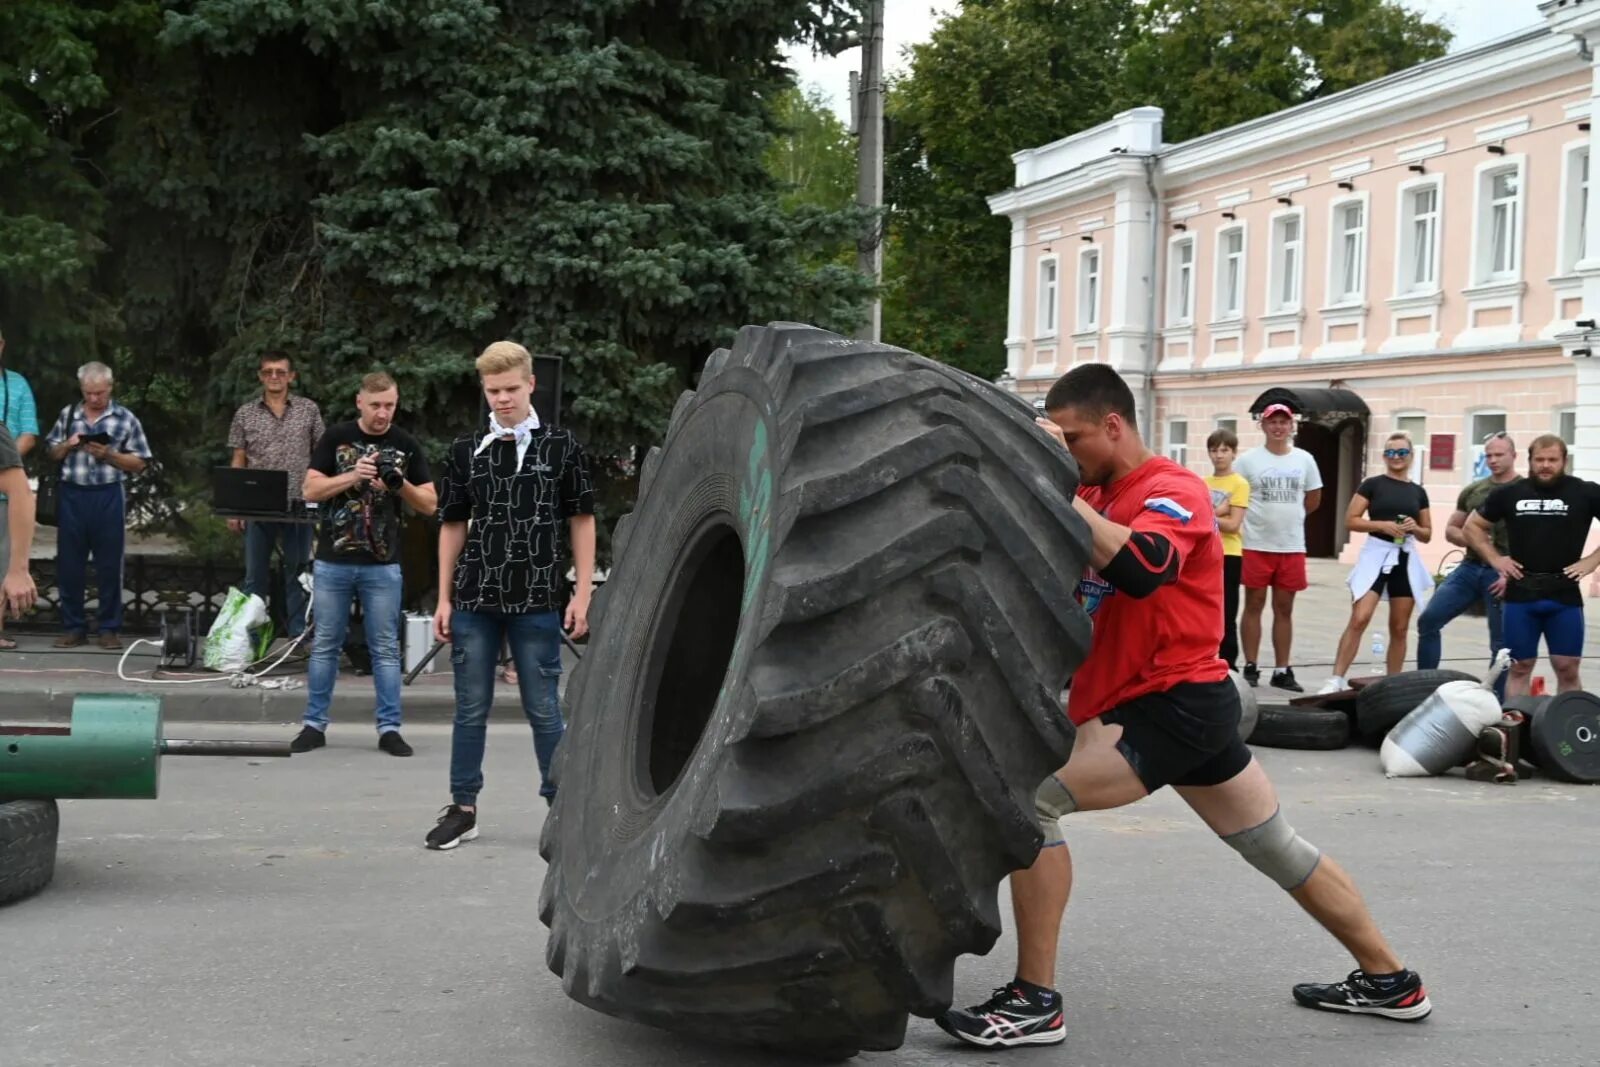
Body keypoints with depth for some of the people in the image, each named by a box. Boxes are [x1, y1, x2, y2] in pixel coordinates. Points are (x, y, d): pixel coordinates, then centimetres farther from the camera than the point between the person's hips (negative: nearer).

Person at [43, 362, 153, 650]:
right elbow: (51, 453, 15)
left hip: (108, 497, -2)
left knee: (109, 565, 3)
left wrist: (108, 455, -14)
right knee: (69, 564, 5)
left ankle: (109, 629, 10)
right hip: (72, 496, 2)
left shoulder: (126, 419, 2)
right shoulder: (67, 415, 10)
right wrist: (67, 445, -6)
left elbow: (139, 463, 0)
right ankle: (73, 627, 14)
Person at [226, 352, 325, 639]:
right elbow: (238, 464, 8)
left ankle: (298, 634, 13)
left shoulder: (309, 410, 4)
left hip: (298, 505, -1)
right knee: (255, 574, 6)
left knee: (297, 572, 5)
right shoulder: (245, 415, 6)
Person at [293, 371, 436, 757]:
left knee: (386, 649, 3)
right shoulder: (336, 437, 2)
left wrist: (400, 485, -15)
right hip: (332, 561, 0)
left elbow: (430, 504, 3)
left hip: (382, 565, 0)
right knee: (324, 646, 7)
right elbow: (312, 490, -4)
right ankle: (314, 724, 15)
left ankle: (389, 727, 9)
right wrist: (353, 475, -18)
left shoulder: (406, 445, 3)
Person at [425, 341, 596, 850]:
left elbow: (582, 521, 3)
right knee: (471, 708, 8)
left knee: (543, 709, 4)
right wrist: (444, 599, 6)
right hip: (474, 599, 2)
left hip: (537, 602, -2)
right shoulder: (467, 450, 6)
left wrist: (582, 594, -3)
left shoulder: (561, 446, 1)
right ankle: (463, 808, 17)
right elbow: (452, 525, 10)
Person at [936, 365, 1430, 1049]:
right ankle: (1389, 981, 31)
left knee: (1027, 799, -18)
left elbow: (1138, 570, -35)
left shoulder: (1174, 492, -14)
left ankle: (1034, 1002, -14)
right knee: (1278, 846, 18)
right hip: (1184, 708, 10)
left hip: (1176, 705, -10)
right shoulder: (1096, 497, 11)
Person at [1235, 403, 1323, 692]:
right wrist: (1264, 517, -2)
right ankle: (1250, 668, 10)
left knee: (1284, 609, 8)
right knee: (1254, 606, 3)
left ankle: (1282, 671, 14)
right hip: (1256, 545, -2)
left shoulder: (1304, 460, 5)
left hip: (1292, 546, 3)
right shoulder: (1249, 460, -4)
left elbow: (1313, 499, 16)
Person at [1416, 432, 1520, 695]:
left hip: (1502, 574, -5)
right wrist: (1470, 539, -5)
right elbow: (1450, 530, 18)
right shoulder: (1473, 491, 11)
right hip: (1469, 567, 5)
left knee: (1501, 642, 1)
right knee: (1428, 619, -2)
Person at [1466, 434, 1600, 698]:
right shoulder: (1509, 493, 5)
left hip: (1565, 596, -1)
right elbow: (1472, 527, 16)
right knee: (1520, 667, 6)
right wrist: (1495, 559, 5)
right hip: (1520, 594, 1)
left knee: (1567, 668, 1)